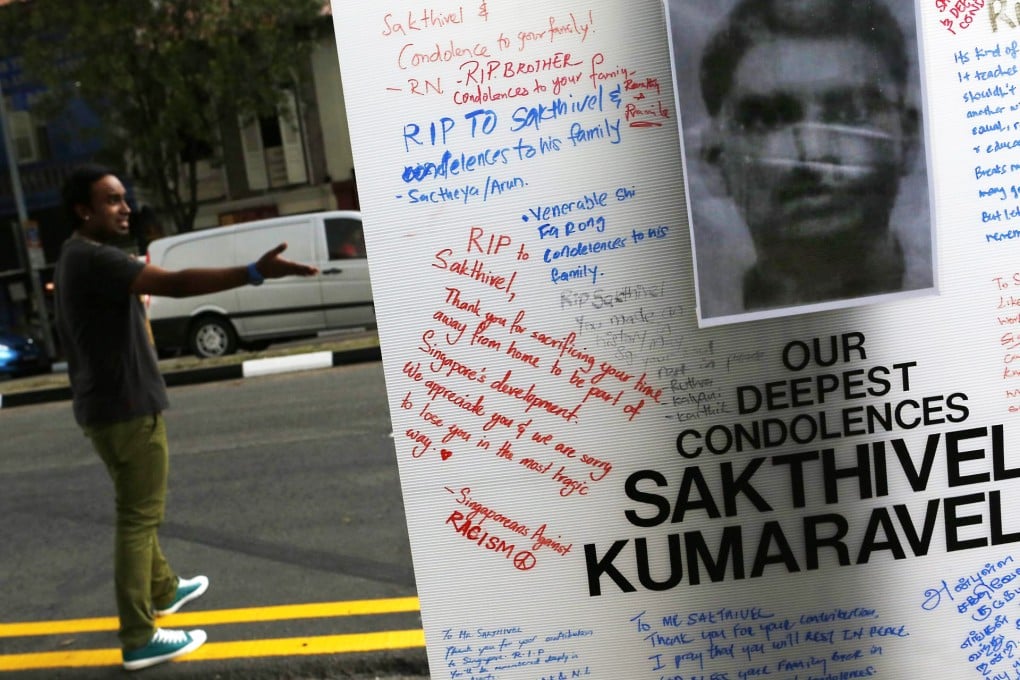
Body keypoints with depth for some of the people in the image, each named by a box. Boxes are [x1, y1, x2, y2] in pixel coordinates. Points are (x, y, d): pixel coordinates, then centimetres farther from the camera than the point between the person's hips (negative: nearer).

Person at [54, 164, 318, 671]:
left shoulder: (77, 257, 14)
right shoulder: (94, 258, -21)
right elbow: (176, 284, -35)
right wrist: (255, 272, -42)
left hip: (104, 404, 11)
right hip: (126, 407, -11)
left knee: (138, 509, 22)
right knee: (138, 518, -4)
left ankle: (163, 590, 40)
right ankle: (139, 639, 4)